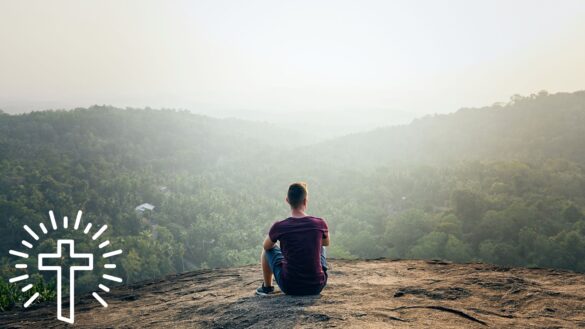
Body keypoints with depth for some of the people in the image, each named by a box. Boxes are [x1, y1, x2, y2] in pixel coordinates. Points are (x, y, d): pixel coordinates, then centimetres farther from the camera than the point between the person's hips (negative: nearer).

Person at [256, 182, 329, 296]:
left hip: (289, 287, -1)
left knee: (268, 249, 21)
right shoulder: (320, 224, -9)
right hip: (317, 287, 2)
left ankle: (267, 287, 35)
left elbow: (266, 246, 11)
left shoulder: (279, 227, -12)